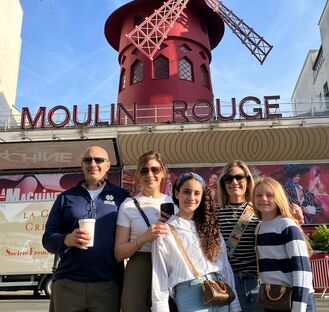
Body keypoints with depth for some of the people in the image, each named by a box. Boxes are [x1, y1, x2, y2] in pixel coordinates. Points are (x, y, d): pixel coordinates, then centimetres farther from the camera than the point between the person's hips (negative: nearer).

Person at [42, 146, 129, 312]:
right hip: (67, 283, 2)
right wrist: (67, 239, -13)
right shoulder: (66, 197, 10)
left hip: (108, 284, -1)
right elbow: (48, 238, 7)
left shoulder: (121, 196, 6)